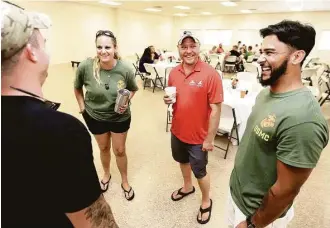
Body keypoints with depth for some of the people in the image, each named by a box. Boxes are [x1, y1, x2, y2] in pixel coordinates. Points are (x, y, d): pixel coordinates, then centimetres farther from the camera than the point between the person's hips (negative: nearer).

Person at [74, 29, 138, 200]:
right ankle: (106, 175, 51)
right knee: (104, 148, 22)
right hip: (95, 116, 1)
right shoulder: (85, 67, -23)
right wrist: (82, 106, -2)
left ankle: (125, 181, 38)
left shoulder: (125, 70, -23)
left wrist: (127, 102, -19)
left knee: (120, 150, 13)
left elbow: (133, 89, -2)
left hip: (120, 117, -1)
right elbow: (77, 88, -2)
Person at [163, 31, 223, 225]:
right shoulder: (174, 73, -1)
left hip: (198, 136, -6)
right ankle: (187, 187, 56)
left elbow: (215, 109, -18)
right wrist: (168, 99, -11)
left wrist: (210, 139, -15)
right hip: (177, 131, 6)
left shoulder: (210, 74, -20)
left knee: (200, 172, 13)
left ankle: (206, 202, 41)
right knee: (183, 161, 27)